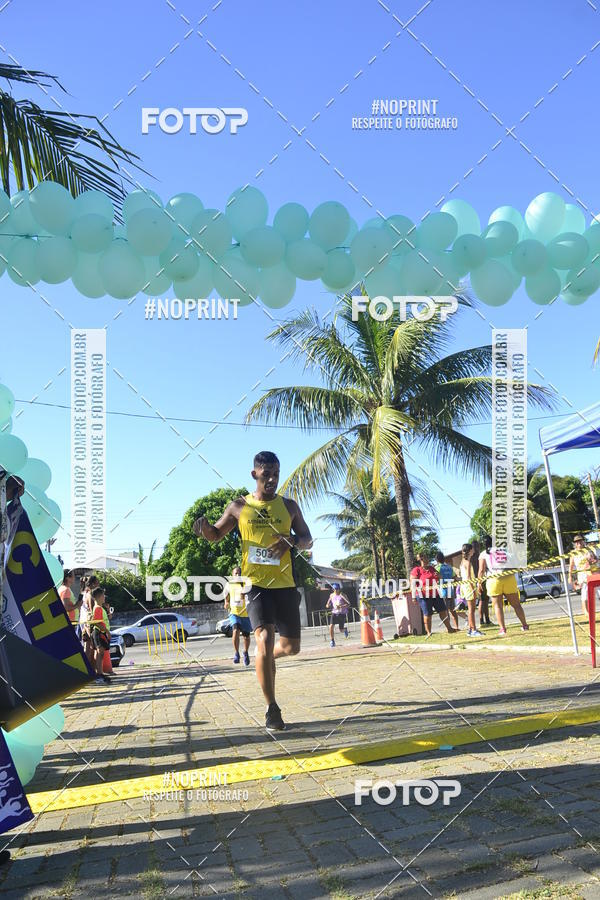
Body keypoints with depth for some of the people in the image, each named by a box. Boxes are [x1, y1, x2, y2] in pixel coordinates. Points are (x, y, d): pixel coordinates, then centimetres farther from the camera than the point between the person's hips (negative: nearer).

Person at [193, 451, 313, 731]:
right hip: (256, 583, -2)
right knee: (264, 639, -19)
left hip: (285, 584, 3)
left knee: (291, 646, 8)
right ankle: (271, 709, -8)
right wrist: (205, 529, -9)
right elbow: (217, 534, 15)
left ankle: (266, 656, 45)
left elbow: (308, 540, 10)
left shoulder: (289, 506, 7)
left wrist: (291, 541, -12)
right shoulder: (239, 507, 4)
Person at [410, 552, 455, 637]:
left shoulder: (431, 568, 13)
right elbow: (412, 584, -10)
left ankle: (449, 628, 20)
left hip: (435, 594, 6)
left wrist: (437, 575, 3)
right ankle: (428, 632, 11)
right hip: (424, 596, -6)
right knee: (427, 614, 0)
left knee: (443, 610, 9)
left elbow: (437, 580, 25)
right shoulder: (416, 570, -7)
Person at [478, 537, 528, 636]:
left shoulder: (483, 554, 7)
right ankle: (525, 625, 17)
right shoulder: (504, 551, 19)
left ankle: (502, 628, -3)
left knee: (497, 605, 4)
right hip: (509, 578, 3)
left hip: (493, 579, -3)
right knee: (516, 604, 12)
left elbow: (481, 570, -1)